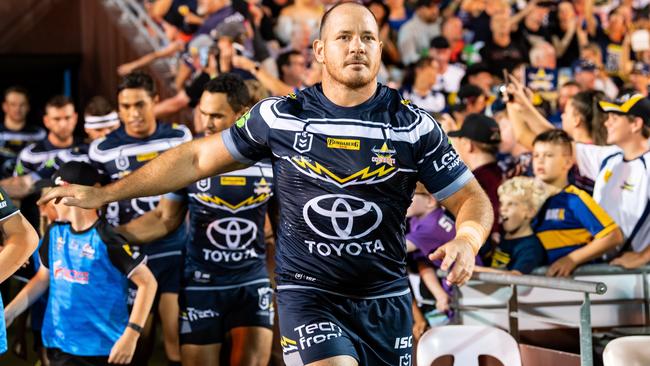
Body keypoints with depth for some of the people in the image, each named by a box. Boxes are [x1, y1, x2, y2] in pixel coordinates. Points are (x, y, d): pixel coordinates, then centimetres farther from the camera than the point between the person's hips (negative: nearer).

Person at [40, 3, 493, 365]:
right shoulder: (280, 116, -2)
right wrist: (104, 193, 6)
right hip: (308, 292, -2)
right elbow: (198, 157, 7)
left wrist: (466, 241, -23)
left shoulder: (415, 126, -2)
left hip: (387, 300, 2)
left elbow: (472, 199, 1)